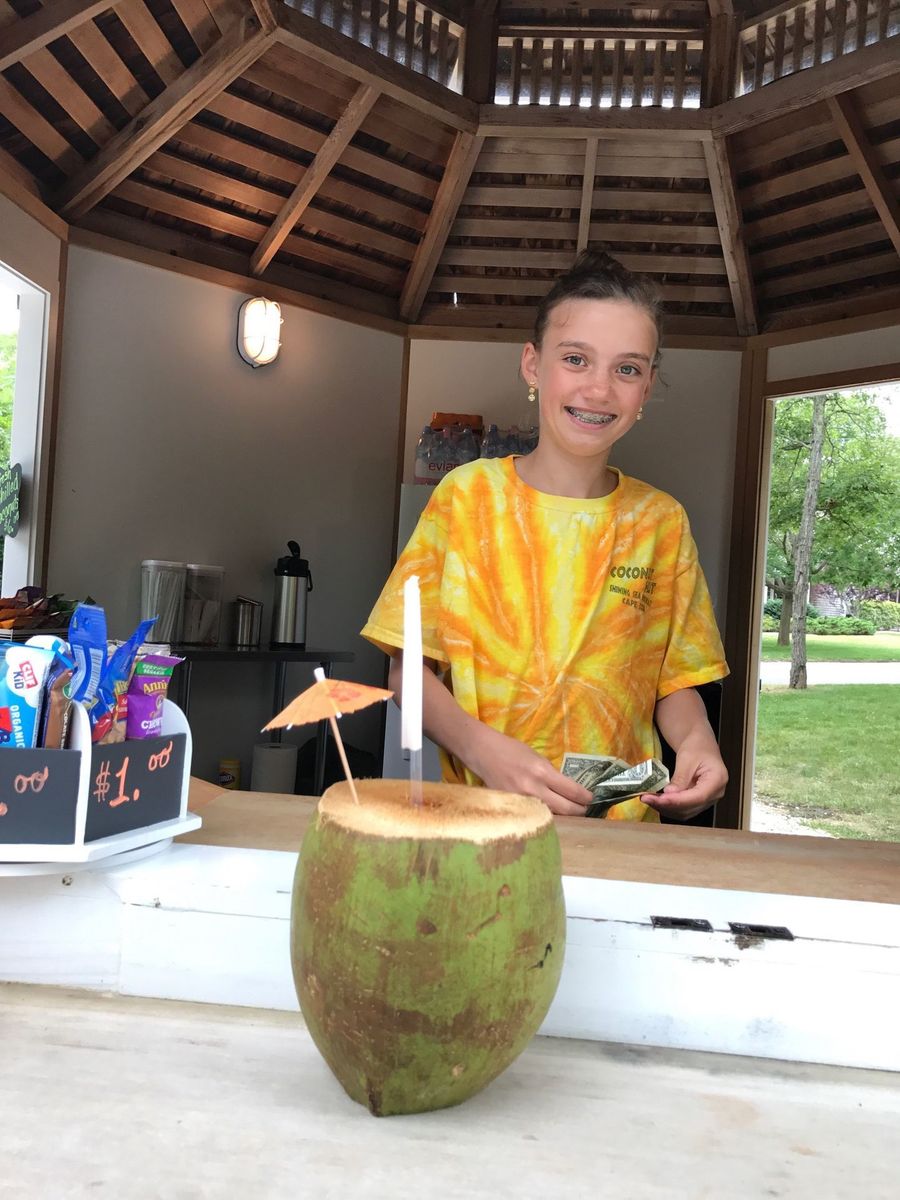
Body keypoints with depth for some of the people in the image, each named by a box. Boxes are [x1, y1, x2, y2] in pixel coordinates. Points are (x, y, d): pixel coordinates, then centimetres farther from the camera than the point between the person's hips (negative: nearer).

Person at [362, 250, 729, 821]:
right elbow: (410, 666, -1)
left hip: (622, 821, 3)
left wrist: (697, 741, -10)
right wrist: (484, 749, -17)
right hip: (480, 813, -2)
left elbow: (674, 682, 11)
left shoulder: (661, 520, 6)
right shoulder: (469, 492, 0)